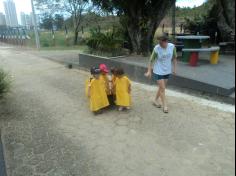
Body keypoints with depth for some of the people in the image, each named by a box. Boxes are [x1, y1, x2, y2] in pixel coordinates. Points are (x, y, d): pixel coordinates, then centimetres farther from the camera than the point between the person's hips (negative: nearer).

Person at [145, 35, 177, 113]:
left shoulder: (172, 46, -11)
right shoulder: (156, 49, -19)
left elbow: (174, 58, 3)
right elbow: (151, 60, -10)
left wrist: (174, 68, 5)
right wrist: (149, 71, -12)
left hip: (167, 71, 4)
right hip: (158, 71, -4)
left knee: (162, 87, 16)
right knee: (162, 88, -2)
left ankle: (156, 100, 37)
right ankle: (165, 105, 13)